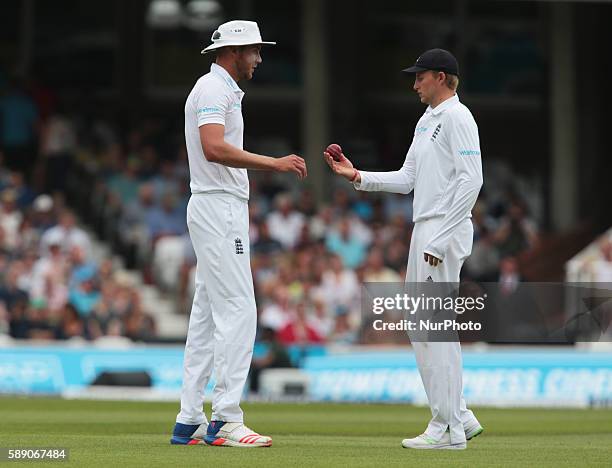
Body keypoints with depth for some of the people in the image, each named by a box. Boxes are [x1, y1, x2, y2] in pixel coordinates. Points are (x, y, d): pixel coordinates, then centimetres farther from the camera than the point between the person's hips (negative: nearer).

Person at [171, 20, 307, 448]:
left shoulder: (222, 90, 21)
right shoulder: (214, 89, -12)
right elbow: (214, 148, -27)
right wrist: (274, 163, -27)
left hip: (222, 209, 11)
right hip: (219, 208, -11)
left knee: (208, 313, 9)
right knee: (238, 310, -13)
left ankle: (190, 421, 9)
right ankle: (226, 420, -15)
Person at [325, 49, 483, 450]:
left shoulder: (457, 117, -11)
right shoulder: (427, 121, 20)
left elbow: (471, 180, -19)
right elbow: (408, 179, 21)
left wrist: (440, 239, -22)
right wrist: (357, 176, 10)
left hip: (444, 232, -11)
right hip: (425, 233, 11)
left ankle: (448, 430, -7)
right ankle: (459, 417, 16)